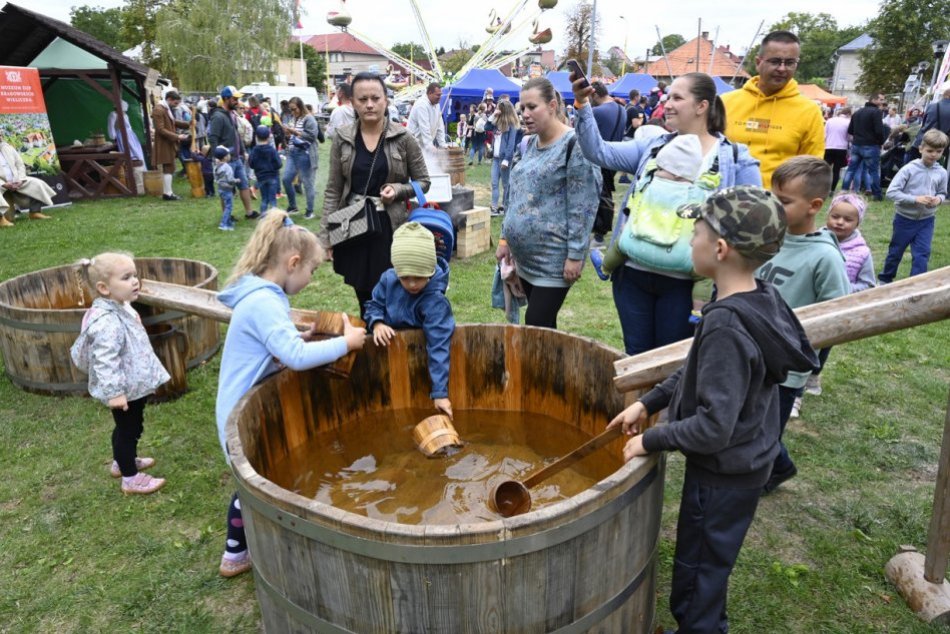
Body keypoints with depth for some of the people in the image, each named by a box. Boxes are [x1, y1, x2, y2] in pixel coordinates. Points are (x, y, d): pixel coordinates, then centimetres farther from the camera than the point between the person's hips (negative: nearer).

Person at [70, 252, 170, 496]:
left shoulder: (120, 308, 5)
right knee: (129, 428, 4)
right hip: (125, 389, -10)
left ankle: (122, 461, 46)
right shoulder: (107, 321, -29)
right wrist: (114, 392, -32)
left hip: (132, 384, 10)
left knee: (126, 428, 26)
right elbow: (105, 360, -32)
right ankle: (130, 478, 19)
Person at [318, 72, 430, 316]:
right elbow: (333, 191, 5)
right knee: (365, 303, 12)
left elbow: (424, 181, 5)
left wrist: (399, 189, -16)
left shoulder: (403, 138, -3)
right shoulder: (343, 139, 2)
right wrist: (325, 235, -1)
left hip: (391, 229, -2)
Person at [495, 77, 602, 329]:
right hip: (525, 257, 8)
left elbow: (582, 207, -17)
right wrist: (505, 238, 16)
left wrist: (575, 255, -18)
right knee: (542, 325, 16)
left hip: (554, 261, -7)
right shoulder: (530, 144, 12)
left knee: (536, 327, -5)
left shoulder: (574, 145, -13)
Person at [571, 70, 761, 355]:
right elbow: (600, 152, -3)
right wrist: (582, 106, -14)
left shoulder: (736, 159, -3)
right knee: (636, 357, 17)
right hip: (633, 272, 4)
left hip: (682, 281, -3)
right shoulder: (653, 146, 8)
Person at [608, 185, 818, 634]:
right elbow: (697, 372, 8)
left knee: (696, 582, 13)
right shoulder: (761, 300, -2)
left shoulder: (727, 327, -32)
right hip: (745, 464, 9)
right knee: (706, 572, 28)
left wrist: (650, 440, -18)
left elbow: (713, 427, -31)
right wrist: (647, 403, 5)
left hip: (723, 477, -9)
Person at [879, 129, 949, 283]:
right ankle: (885, 279, 33)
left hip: (926, 220, 3)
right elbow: (891, 192, -19)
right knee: (895, 252, 13)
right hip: (904, 218, -2)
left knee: (922, 255, -1)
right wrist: (915, 199, -26)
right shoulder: (909, 169, -15)